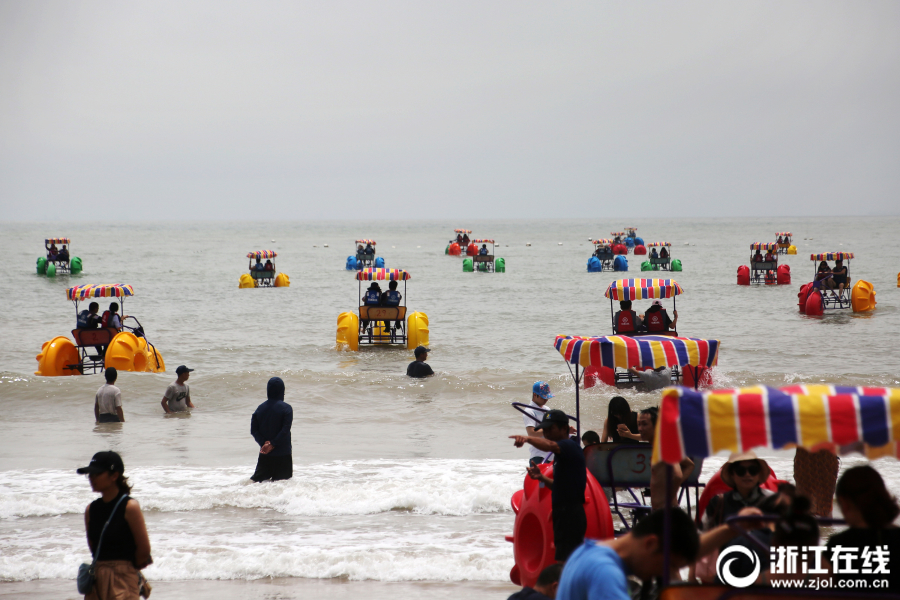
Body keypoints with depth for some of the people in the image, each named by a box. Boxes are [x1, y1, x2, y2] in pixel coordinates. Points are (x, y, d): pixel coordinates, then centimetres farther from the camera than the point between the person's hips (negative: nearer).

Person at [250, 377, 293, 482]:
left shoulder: (260, 408, 6)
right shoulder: (286, 408, -8)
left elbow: (253, 430, 0)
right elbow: (285, 430, -16)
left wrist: (264, 443, -7)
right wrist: (272, 444, -12)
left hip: (264, 454, 4)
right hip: (282, 454, -4)